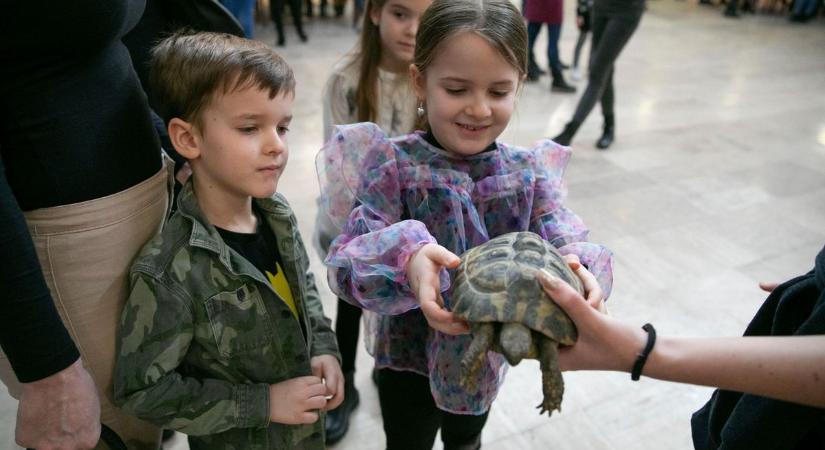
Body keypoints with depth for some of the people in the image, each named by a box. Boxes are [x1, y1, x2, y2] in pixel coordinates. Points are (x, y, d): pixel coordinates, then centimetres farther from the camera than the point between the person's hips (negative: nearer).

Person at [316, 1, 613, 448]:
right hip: (409, 359, -3)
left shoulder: (528, 172, -11)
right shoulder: (394, 165, -21)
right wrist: (405, 257, -50)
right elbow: (345, 260, -28)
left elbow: (565, 243, -19)